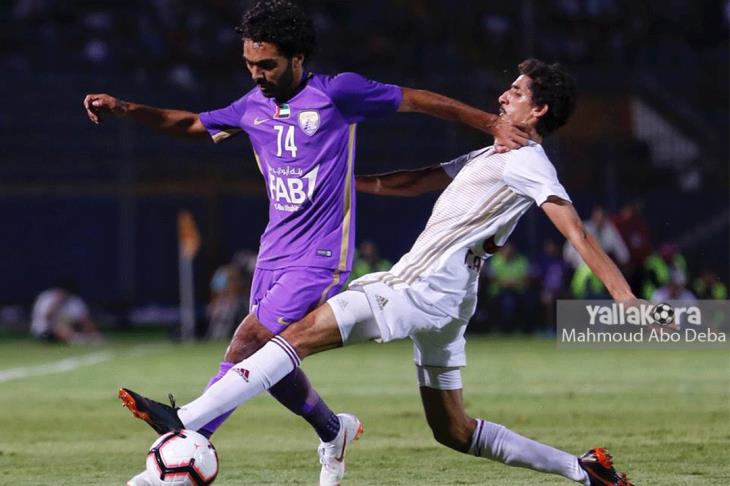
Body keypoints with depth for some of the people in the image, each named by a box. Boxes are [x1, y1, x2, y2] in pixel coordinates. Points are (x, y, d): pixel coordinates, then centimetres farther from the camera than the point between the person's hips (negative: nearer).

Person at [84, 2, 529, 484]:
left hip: (318, 260, -7)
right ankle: (333, 431, 37)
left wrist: (492, 123, -4)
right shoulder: (253, 107, 9)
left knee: (246, 348, -16)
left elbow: (417, 99, -3)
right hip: (273, 255, 7)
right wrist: (125, 109, 9)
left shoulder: (336, 93, -9)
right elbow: (190, 123, 22)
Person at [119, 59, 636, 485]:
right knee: (454, 431, 12)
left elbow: (577, 233, -16)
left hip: (428, 289, -10)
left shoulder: (528, 164, -6)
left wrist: (626, 297, -26)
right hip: (434, 294, 10)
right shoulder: (492, 156, 23)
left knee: (300, 333, -15)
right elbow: (416, 182, 30)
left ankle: (185, 422, -22)